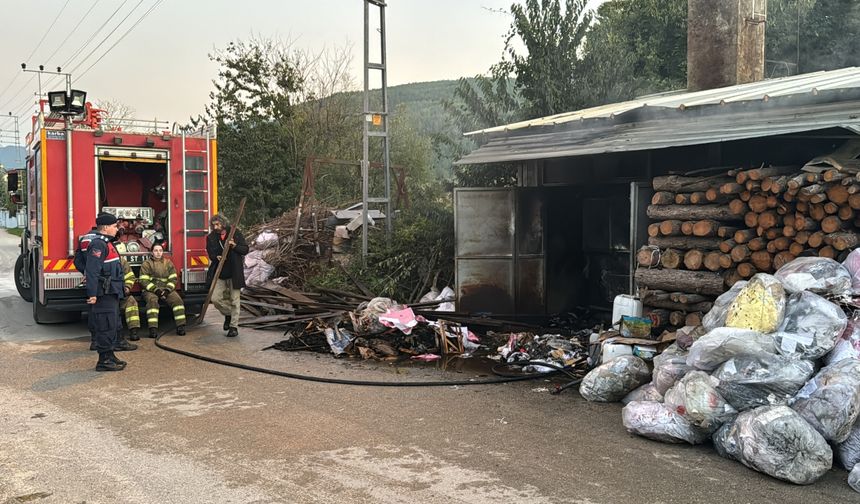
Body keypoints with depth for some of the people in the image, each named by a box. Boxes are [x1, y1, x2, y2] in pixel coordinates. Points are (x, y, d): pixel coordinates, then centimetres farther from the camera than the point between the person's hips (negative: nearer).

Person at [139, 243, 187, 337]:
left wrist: (167, 290, -11)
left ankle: (180, 326, -26)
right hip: (150, 290, -3)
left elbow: (173, 279, 8)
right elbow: (143, 281, -4)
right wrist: (156, 290, -16)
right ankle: (153, 329, -42)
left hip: (166, 289, 3)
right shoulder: (146, 264, 5)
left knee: (177, 299, -25)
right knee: (152, 300, -35)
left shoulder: (168, 263, 14)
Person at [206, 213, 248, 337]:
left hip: (234, 272, -2)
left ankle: (234, 326, 12)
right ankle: (228, 314, 25)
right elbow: (210, 253, 5)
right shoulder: (211, 237, 5)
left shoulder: (235, 233, -1)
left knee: (234, 300, 2)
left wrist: (234, 246, -19)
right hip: (219, 273, 2)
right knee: (215, 298, -4)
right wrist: (216, 257, -17)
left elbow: (245, 249, -1)